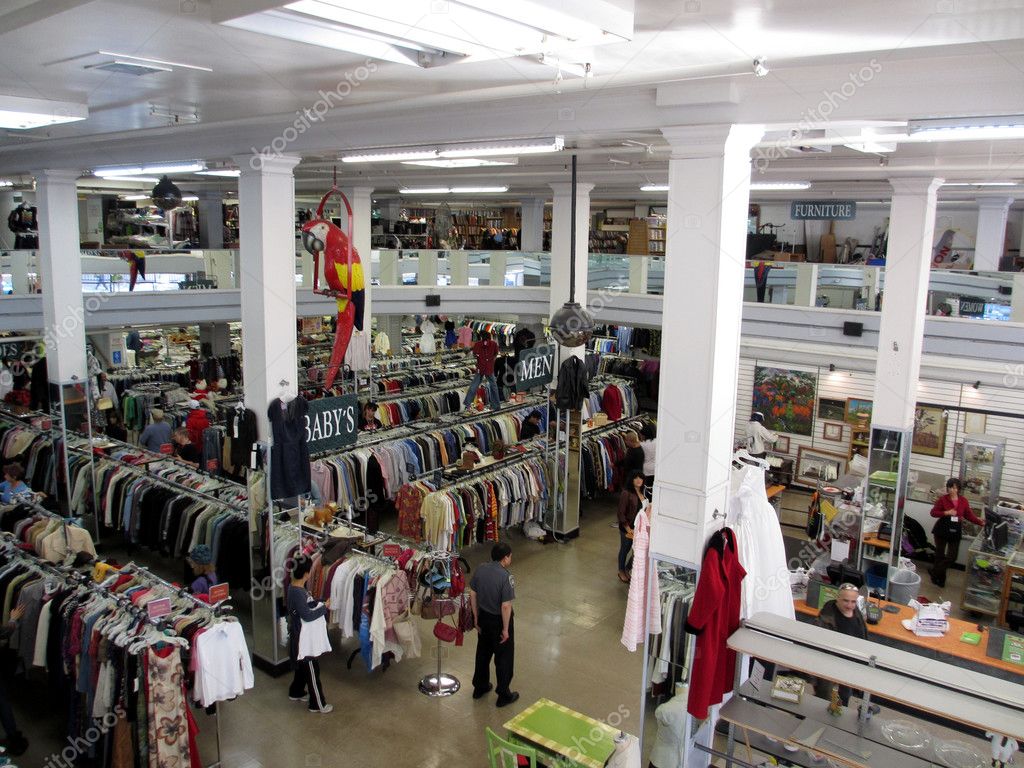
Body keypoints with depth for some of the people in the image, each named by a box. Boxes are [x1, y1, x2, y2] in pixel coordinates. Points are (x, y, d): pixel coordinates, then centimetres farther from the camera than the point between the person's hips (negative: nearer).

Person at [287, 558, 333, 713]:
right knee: (312, 670, 3)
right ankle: (318, 704, 15)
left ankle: (296, 692, 44)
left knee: (303, 666, 26)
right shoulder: (298, 593, -29)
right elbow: (308, 615, -30)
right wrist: (325, 607, -19)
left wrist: (319, 603, -1)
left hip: (301, 635, 10)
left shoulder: (294, 587, 1)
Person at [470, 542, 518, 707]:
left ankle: (480, 687, 38)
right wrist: (505, 629, -14)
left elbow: (472, 595, 0)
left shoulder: (480, 569, -7)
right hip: (499, 620, -6)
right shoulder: (506, 577, -26)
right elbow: (506, 606, -25)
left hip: (483, 617, 6)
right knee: (503, 658, 11)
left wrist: (476, 618, 10)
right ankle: (504, 695, 23)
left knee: (483, 652, 23)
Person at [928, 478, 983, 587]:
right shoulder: (942, 499, -6)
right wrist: (946, 513, -18)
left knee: (952, 557, -2)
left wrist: (981, 523, -5)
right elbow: (933, 512, -5)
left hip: (956, 531, 2)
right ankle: (940, 578, 20)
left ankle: (933, 571, 15)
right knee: (940, 555, 6)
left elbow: (970, 515, 6)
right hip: (942, 530, -2)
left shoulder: (963, 501, 2)